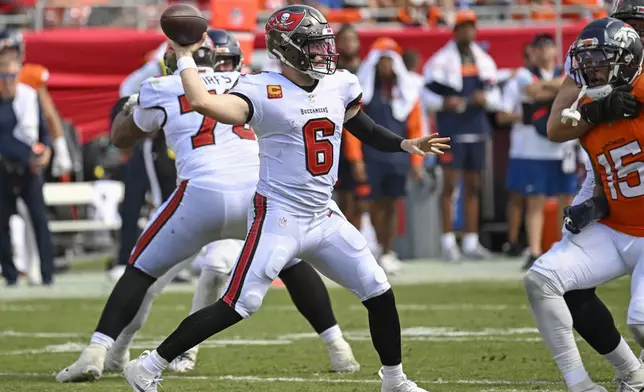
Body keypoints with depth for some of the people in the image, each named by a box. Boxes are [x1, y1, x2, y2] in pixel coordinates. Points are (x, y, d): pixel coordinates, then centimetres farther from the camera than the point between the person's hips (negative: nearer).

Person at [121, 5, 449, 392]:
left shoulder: (340, 85, 6)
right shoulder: (264, 90, -15)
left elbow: (362, 126, 25)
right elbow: (203, 102, -30)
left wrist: (405, 144, 13)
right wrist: (185, 57, -19)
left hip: (324, 217, 7)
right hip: (278, 217, -7)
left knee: (381, 295, 8)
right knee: (237, 306, -13)